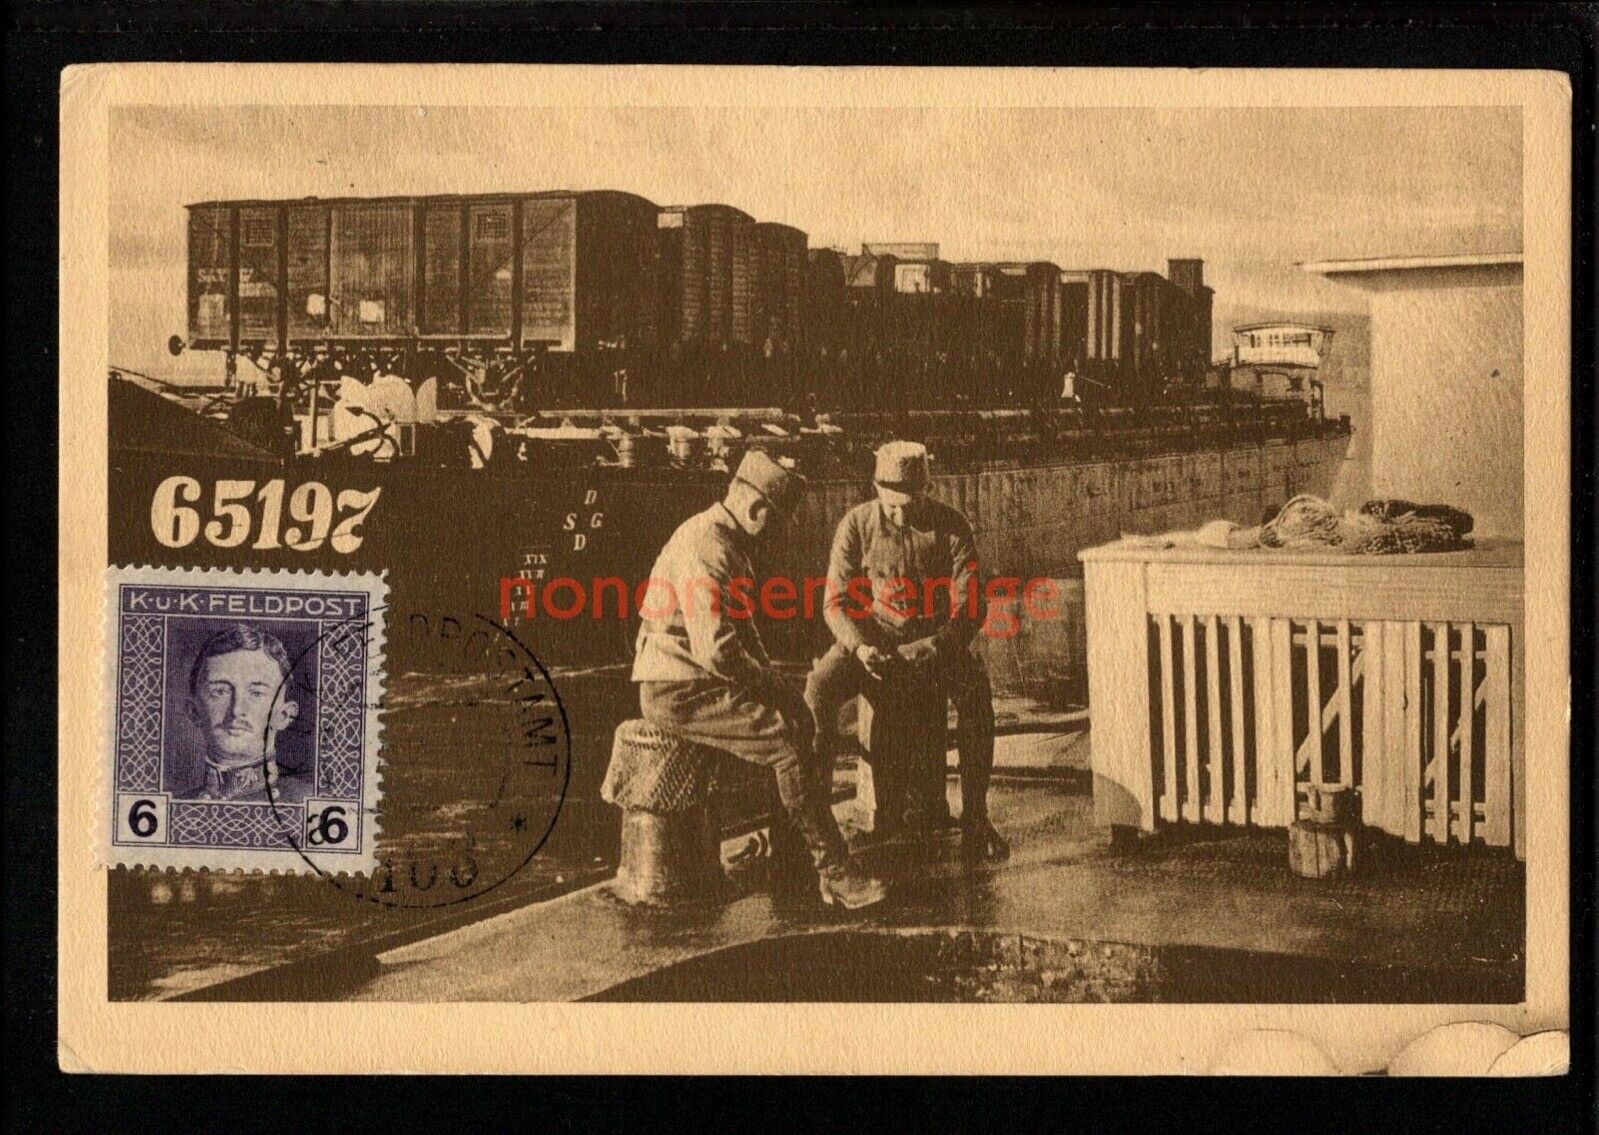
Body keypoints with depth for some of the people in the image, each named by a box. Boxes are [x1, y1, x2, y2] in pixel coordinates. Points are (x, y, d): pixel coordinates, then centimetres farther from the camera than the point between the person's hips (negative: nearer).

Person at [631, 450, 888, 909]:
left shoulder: (727, 540, 15)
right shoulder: (705, 550, -21)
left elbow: (741, 629, 27)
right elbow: (715, 650, -28)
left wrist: (768, 674, 12)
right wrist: (767, 680, -12)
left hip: (704, 680, 11)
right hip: (679, 692, -11)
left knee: (800, 717, 7)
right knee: (788, 742, -19)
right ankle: (834, 872, -15)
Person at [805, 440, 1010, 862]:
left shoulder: (951, 526, -7)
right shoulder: (856, 525, -5)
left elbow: (969, 607, -9)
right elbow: (836, 602, -4)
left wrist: (930, 651, -27)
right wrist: (860, 647, -25)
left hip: (934, 638, -1)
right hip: (872, 634, 1)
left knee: (976, 688, -32)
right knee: (820, 686, -29)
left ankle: (975, 819, -25)